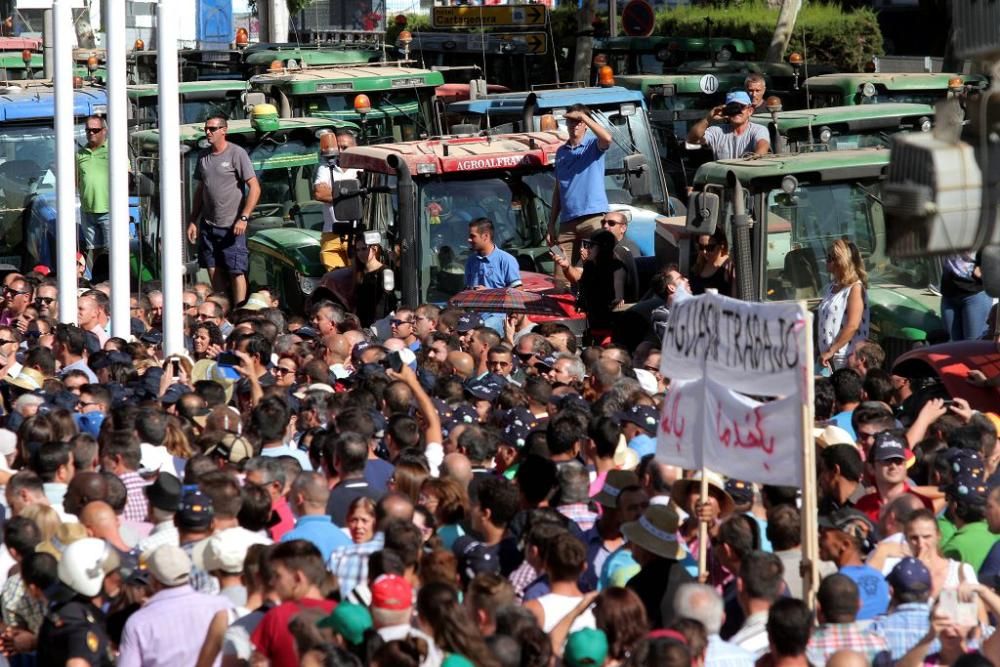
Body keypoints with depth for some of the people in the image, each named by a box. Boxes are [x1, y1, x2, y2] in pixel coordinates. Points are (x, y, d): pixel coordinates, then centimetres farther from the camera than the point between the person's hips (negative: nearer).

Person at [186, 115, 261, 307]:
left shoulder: (237, 154, -7)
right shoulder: (203, 156, 12)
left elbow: (255, 188, -10)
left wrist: (243, 218, -18)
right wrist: (193, 221, 14)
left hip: (232, 226, -6)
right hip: (208, 225, 6)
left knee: (236, 272, -7)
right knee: (214, 272, 6)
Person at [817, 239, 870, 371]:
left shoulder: (855, 288, -8)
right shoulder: (833, 287, 16)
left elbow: (853, 325, -16)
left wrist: (831, 351, -18)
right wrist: (820, 350, 13)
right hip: (829, 358, 7)